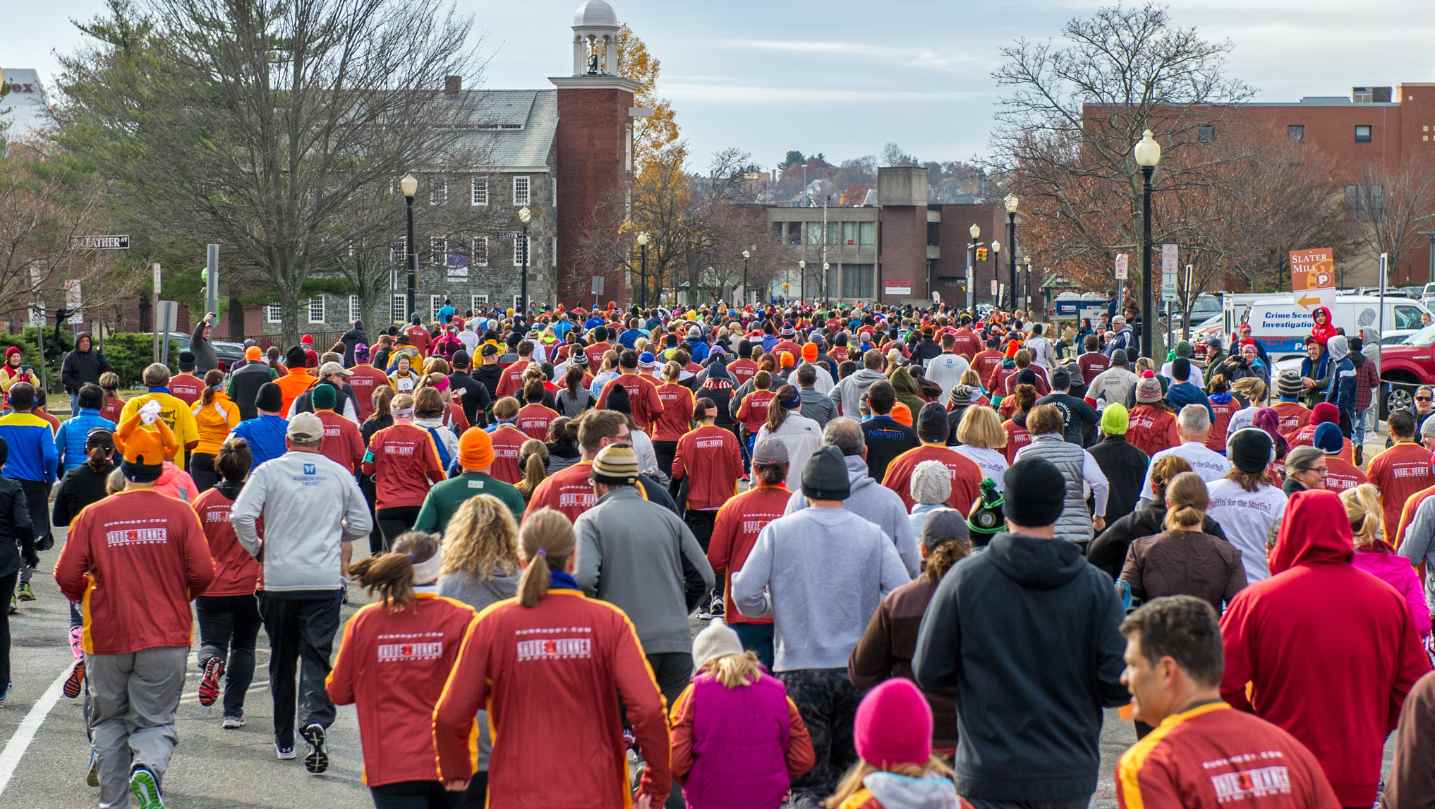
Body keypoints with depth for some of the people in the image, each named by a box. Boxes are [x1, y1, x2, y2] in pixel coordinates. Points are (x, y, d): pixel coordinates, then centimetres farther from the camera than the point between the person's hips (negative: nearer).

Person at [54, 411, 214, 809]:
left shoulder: (93, 516, -3)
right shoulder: (180, 513, -4)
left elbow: (67, 577, -5)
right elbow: (203, 573, -7)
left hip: (107, 638, 1)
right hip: (166, 638, -1)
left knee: (109, 722, 17)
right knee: (155, 722, 4)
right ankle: (148, 769, -26)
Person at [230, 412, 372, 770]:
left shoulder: (269, 471, -2)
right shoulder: (339, 474, 4)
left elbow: (240, 516, -13)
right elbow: (362, 524, 10)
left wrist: (255, 548, 5)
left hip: (279, 580, 0)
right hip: (326, 582, 0)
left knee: (282, 660, 13)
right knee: (316, 658, -1)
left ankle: (285, 740, 20)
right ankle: (316, 721, -27)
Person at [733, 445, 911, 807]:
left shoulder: (778, 531, -1)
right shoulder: (872, 535, 1)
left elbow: (744, 593, -4)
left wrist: (770, 607, 17)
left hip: (798, 670, -2)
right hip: (858, 670, 2)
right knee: (851, 775, 15)